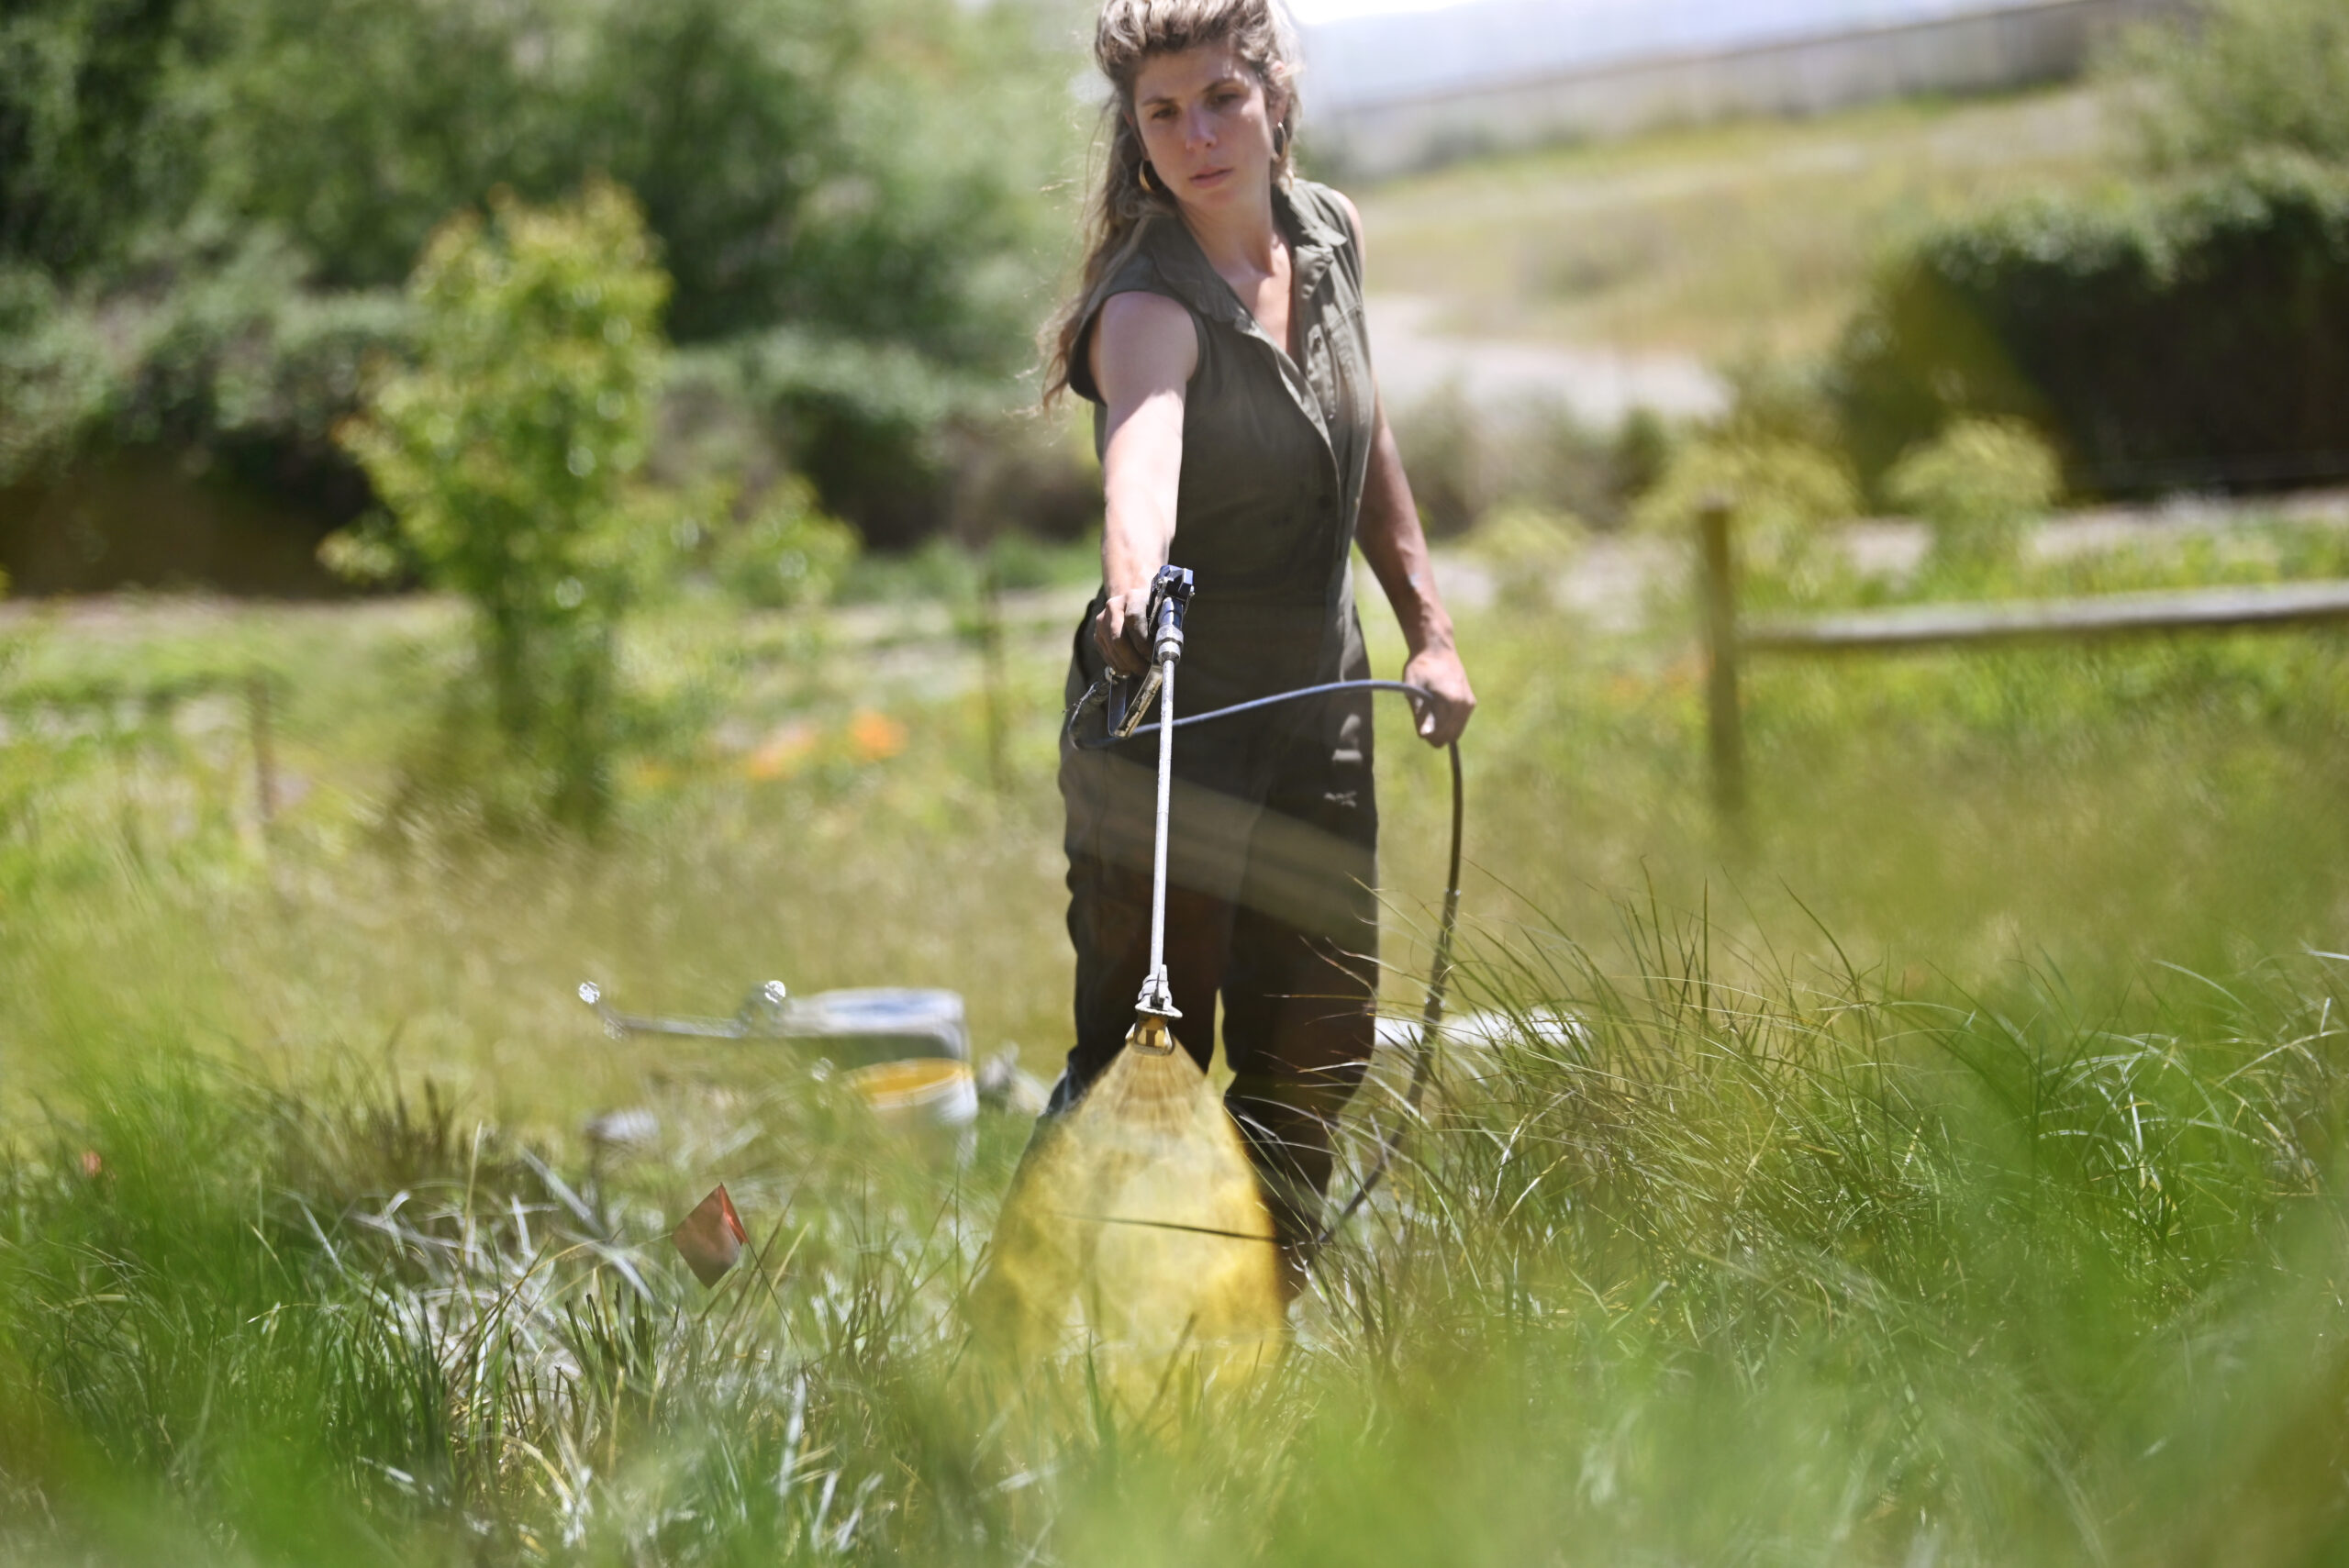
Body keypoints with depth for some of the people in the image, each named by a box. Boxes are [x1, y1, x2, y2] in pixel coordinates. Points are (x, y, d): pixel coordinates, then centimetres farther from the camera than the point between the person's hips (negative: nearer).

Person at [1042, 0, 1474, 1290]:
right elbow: (1142, 450, -46)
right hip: (1170, 712, -7)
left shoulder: (1329, 236, -1)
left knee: (1319, 1043, 11)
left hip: (1317, 701, 7)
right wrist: (1133, 585, -65)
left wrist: (1428, 625, 16)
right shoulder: (1150, 307, -23)